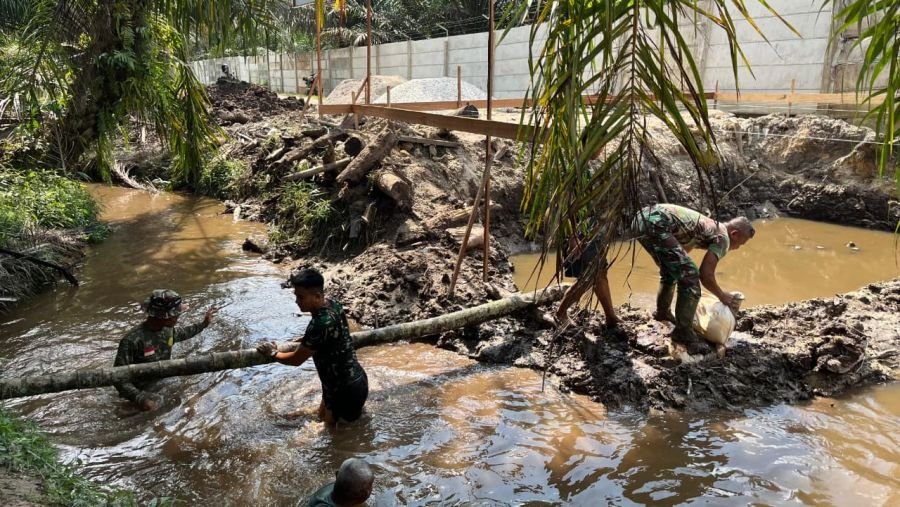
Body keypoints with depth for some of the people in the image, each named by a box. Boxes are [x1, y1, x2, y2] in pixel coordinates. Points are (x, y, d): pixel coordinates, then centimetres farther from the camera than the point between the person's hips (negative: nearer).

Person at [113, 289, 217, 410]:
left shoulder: (167, 329, -4)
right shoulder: (132, 340, -26)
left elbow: (181, 334, 22)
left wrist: (203, 324, 24)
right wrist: (139, 397, -36)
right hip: (144, 392, -6)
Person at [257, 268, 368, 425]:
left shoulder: (321, 324, -31)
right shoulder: (333, 305, -4)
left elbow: (296, 359, -17)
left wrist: (273, 353, 0)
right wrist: (305, 340, 14)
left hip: (347, 388, -9)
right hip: (352, 378, 9)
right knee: (323, 415, 27)